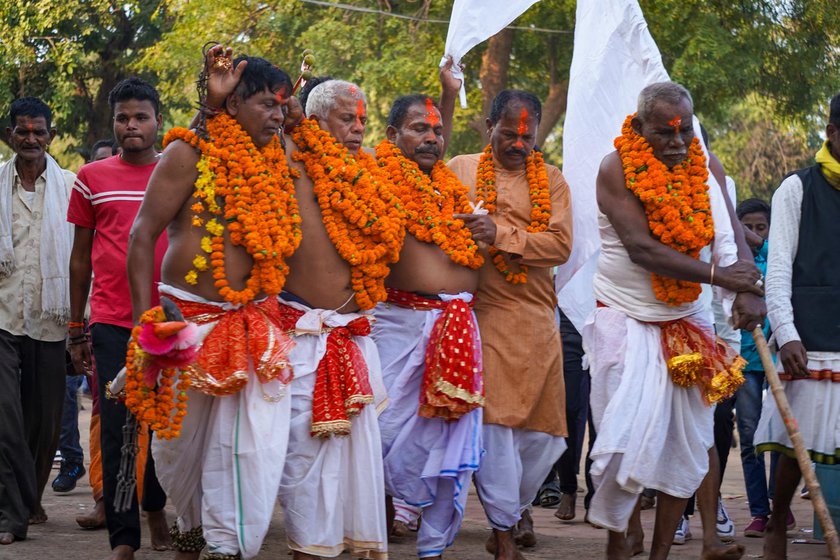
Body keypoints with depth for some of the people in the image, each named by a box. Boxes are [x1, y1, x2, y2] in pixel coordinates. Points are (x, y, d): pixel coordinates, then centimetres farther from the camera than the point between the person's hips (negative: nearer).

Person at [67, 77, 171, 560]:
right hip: (112, 323, -1)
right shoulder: (92, 178, 6)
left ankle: (155, 506, 33)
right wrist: (77, 330, 9)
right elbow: (81, 256, 10)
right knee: (117, 429, -4)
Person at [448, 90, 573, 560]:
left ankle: (520, 504, 32)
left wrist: (501, 235, -16)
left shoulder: (551, 180, 10)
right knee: (494, 420, -7)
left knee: (544, 430, 5)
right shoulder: (461, 170, 6)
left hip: (537, 319, 3)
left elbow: (561, 244, -4)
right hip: (483, 314, -2)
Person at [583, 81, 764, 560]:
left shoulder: (706, 168, 2)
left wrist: (749, 290, -28)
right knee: (629, 433, -9)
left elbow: (731, 237, -7)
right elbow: (640, 249, -21)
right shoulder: (617, 170, -12)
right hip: (626, 318, -4)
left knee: (685, 438, 3)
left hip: (687, 322, 4)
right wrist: (719, 276, -25)